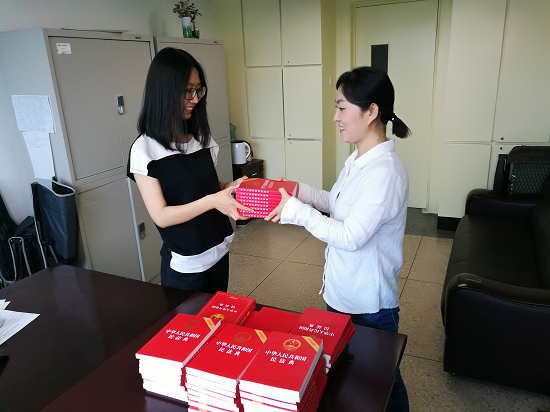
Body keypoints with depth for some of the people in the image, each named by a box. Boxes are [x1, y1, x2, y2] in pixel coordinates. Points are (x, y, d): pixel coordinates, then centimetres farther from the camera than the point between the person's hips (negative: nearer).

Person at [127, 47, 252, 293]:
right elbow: (160, 216, -19)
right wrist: (211, 201, -31)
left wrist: (231, 186, -8)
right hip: (183, 264, -5)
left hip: (219, 251, 6)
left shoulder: (201, 137, 2)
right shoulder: (144, 150, -15)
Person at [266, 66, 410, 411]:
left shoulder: (385, 170, -27)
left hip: (369, 303, -8)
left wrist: (297, 211, -22)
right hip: (342, 292, 9)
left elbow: (350, 236, -27)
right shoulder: (358, 159, 2)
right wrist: (299, 191, 1)